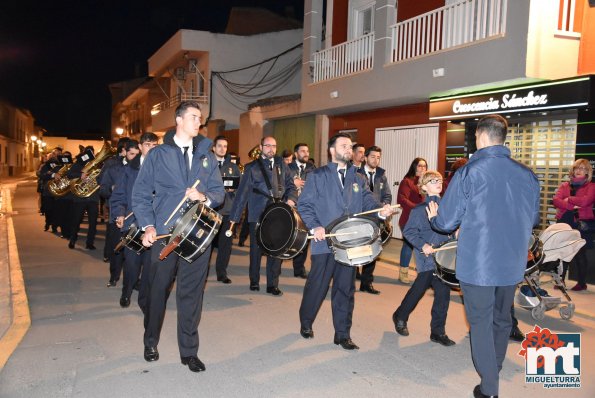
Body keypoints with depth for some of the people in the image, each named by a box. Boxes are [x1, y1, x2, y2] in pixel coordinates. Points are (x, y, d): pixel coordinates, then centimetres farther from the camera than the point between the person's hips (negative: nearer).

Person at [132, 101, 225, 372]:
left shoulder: (207, 156, 11)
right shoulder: (157, 154, 3)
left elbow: (219, 192, 10)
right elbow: (141, 193, 2)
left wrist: (204, 196, -12)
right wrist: (148, 226, -9)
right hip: (164, 233, -1)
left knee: (192, 292, 5)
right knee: (158, 289, 10)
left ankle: (189, 351, 17)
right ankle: (150, 343, 33)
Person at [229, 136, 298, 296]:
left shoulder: (281, 165, 11)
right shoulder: (251, 167, 2)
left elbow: (291, 186, 11)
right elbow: (242, 193, -1)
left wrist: (291, 198, -11)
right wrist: (234, 217, -4)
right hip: (257, 215, -2)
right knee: (256, 250, 8)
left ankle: (273, 285, 16)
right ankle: (254, 281, 26)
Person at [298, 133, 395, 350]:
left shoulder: (358, 179, 14)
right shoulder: (318, 176, 1)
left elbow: (368, 202, 4)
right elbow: (304, 205, -4)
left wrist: (380, 210, -18)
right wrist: (314, 227, -17)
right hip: (324, 242, -3)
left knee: (346, 289, 8)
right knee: (317, 286, 6)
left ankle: (343, 334, 20)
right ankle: (305, 323, 30)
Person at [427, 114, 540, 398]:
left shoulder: (467, 174, -14)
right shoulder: (527, 175, -1)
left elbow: (447, 222, -10)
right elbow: (533, 220, 10)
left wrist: (434, 217, 12)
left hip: (477, 264, -4)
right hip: (512, 263, 5)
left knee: (481, 324, 8)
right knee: (502, 319, 21)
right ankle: (494, 370, 40)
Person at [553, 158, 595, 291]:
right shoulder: (564, 185, 15)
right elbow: (556, 200, -2)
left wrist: (568, 199, -5)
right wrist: (572, 206, -15)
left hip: (582, 224, -3)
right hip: (564, 223, 3)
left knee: (580, 255, 1)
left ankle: (582, 283, 13)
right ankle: (561, 280, 14)